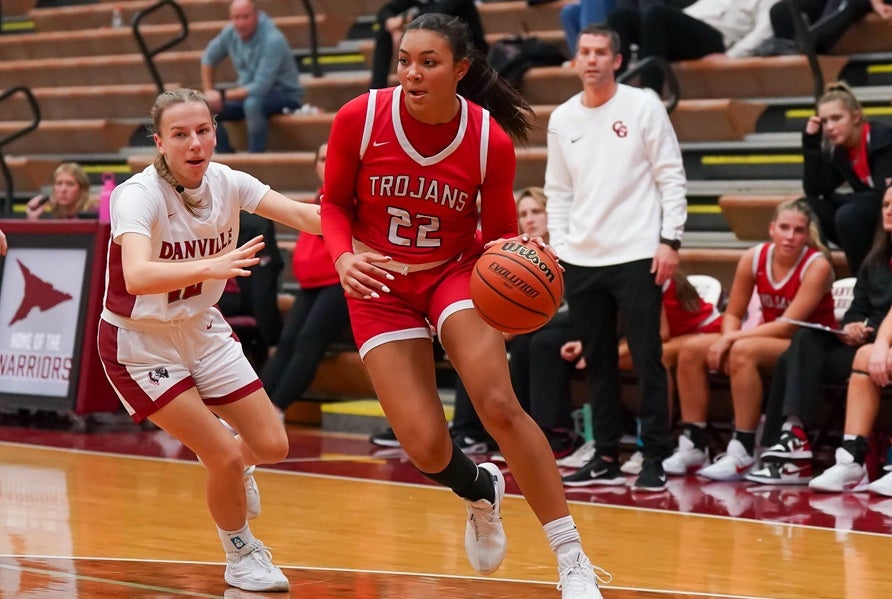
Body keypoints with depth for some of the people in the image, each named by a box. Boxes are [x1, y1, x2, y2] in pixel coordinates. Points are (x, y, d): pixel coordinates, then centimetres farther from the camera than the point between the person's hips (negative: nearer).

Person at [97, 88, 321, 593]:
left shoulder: (225, 182, -10)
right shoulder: (139, 195, -27)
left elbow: (303, 215, -22)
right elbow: (137, 276, -44)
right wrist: (209, 267, -60)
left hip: (202, 329, 6)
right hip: (140, 342, -6)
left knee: (272, 446, 1)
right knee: (225, 458, -11)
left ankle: (235, 466, 38)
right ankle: (242, 556, 17)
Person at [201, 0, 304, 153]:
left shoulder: (273, 40, -28)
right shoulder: (231, 33, -8)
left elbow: (261, 87, -31)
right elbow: (209, 58, 10)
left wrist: (222, 96, -26)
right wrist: (209, 93, -1)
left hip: (285, 95, -7)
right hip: (249, 94, 7)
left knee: (252, 103, -39)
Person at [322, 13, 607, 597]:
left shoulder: (491, 141, -16)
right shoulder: (359, 119, -16)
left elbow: (501, 235, -2)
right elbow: (335, 202, 0)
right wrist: (344, 255, -20)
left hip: (455, 271, -1)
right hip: (380, 286, 1)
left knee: (499, 405, -23)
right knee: (425, 447, -10)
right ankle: (482, 489, 30)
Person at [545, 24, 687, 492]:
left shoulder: (643, 106, -2)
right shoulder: (562, 119, 10)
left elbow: (671, 177, -3)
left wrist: (670, 240, -10)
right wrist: (557, 247, 6)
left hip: (637, 256, -4)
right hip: (581, 260, 4)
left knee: (647, 360, -4)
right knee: (597, 361, 8)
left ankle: (655, 459, 0)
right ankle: (606, 459, 14)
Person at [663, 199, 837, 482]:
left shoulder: (817, 266, -17)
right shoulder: (754, 258, -2)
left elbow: (788, 325, -22)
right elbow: (733, 314, 4)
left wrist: (733, 339, -26)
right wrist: (728, 338, -19)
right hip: (769, 341, 6)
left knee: (743, 351, -34)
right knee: (691, 349, -10)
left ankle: (743, 453, -32)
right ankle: (692, 447, -7)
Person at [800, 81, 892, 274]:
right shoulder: (836, 149, 1)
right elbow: (814, 190, -9)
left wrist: (836, 199, -14)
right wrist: (811, 141, -14)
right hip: (870, 226, 7)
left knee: (849, 215, -31)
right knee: (808, 208, -8)